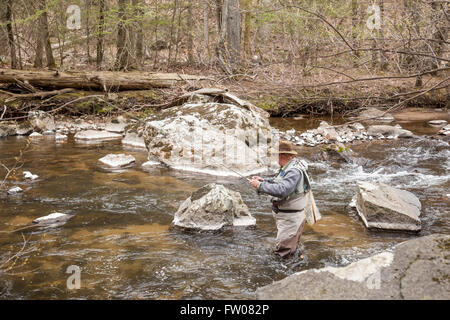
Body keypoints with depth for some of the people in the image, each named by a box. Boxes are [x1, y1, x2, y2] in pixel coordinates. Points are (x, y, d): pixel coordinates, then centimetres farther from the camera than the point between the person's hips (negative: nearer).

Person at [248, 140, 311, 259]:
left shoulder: (294, 171, -26)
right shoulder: (290, 166, 7)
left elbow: (282, 190, -37)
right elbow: (280, 182, 22)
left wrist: (260, 185, -29)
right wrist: (264, 180, 9)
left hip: (290, 217, -10)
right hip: (285, 215, 10)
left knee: (283, 252, -6)